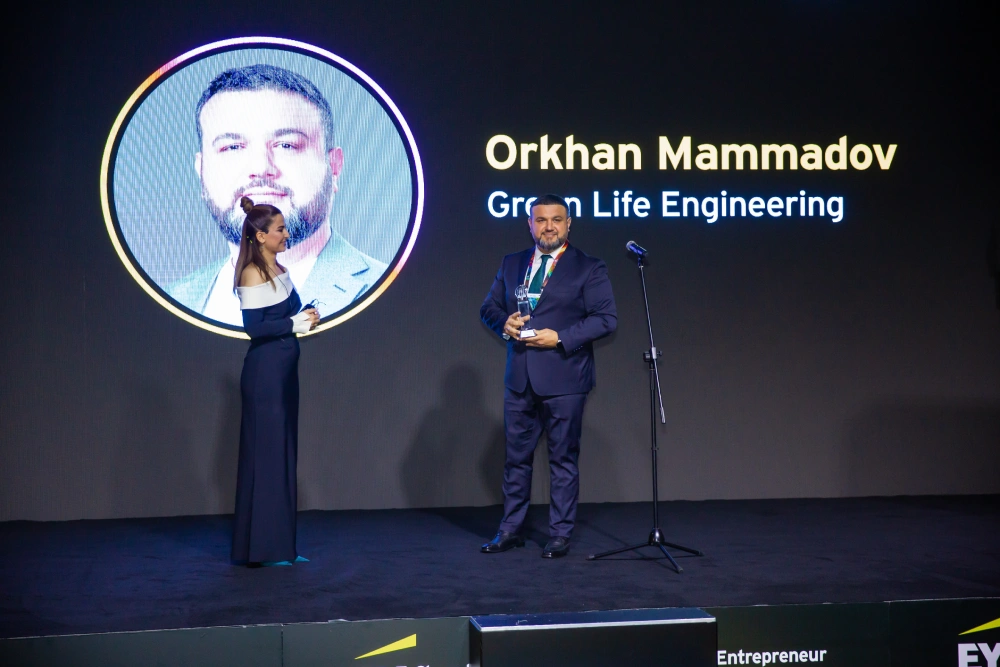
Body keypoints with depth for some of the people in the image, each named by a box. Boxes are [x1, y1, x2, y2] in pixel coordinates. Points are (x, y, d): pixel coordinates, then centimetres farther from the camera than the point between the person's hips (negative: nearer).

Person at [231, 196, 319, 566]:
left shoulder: (279, 270, 13)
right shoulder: (253, 275, -12)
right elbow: (255, 327, -19)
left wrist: (306, 317, -3)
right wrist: (296, 323, -16)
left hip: (284, 371, 9)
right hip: (264, 372, -9)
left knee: (284, 452, 11)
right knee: (265, 453, -4)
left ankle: (279, 544, 19)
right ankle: (260, 547, 4)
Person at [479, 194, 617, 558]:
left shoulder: (588, 268, -2)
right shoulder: (512, 264, 12)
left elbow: (606, 318, -8)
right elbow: (489, 307, 15)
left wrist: (560, 337, -17)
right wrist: (505, 322, -8)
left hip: (563, 380, -4)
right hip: (519, 378, 4)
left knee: (563, 459, 4)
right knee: (516, 457, 11)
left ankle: (560, 535, 14)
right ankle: (511, 530, 22)